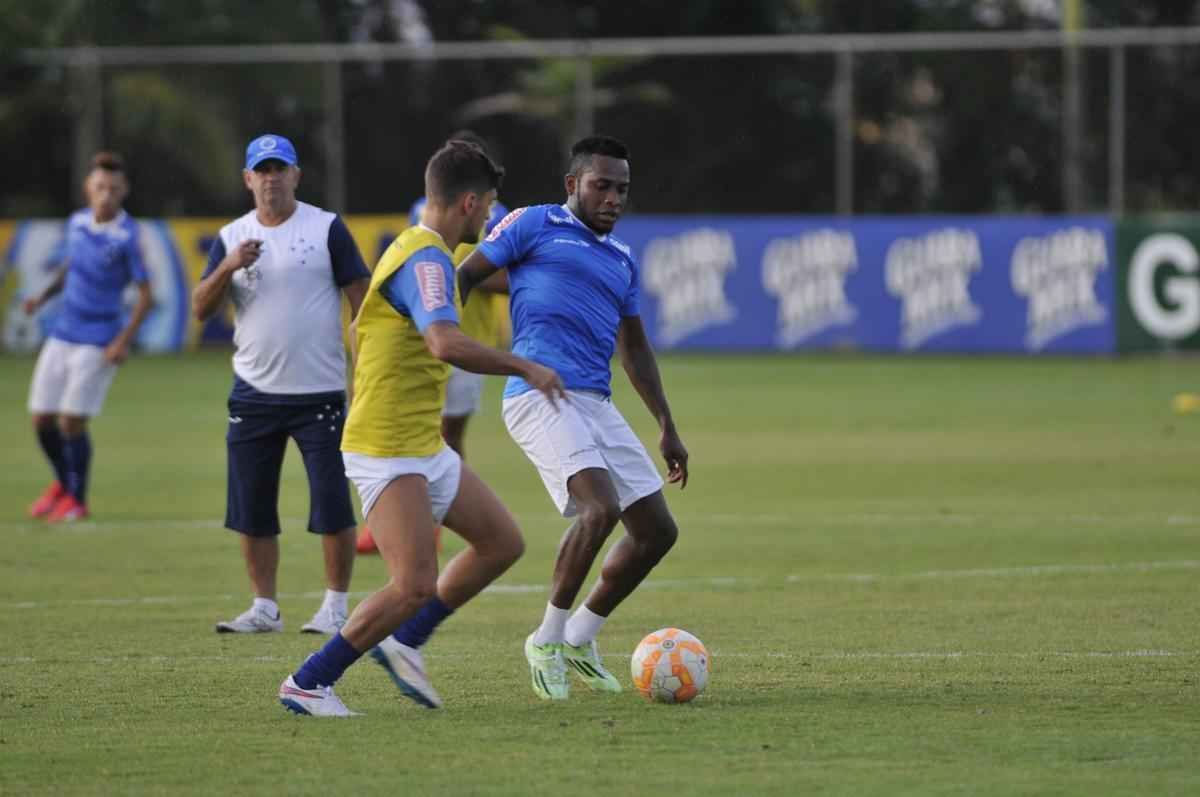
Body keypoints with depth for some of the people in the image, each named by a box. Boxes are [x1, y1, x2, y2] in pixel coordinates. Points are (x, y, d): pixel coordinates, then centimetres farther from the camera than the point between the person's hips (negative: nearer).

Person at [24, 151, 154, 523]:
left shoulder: (128, 237, -14)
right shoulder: (77, 222, 4)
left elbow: (146, 296, -11)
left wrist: (124, 341, -17)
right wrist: (43, 296, 2)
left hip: (98, 344, -6)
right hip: (62, 335, 6)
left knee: (72, 421, -7)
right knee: (42, 420, 7)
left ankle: (76, 499, 13)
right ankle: (62, 482, 33)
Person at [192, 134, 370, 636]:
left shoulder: (326, 229, -1)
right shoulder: (231, 238, 8)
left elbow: (360, 298, -2)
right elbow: (200, 309, 2)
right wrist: (228, 268, -15)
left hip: (320, 392, -4)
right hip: (254, 393, 4)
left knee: (332, 505, -6)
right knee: (251, 510, 5)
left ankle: (336, 605, 5)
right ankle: (264, 608, 14)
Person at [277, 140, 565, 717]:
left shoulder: (419, 250, 14)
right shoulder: (426, 258, -18)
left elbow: (360, 333, 26)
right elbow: (446, 344, -35)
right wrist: (526, 369, -24)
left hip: (423, 447, 11)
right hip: (387, 452, -11)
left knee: (502, 542, 14)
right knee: (416, 586, -15)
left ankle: (404, 643, 19)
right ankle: (307, 684, -4)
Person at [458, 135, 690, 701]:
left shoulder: (621, 261, 24)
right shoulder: (534, 225, 5)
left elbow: (634, 349, 32)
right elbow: (464, 277, 3)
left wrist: (667, 429, 30)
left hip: (596, 403, 8)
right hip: (540, 395, -8)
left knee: (657, 530, 3)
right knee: (600, 507, -27)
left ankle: (578, 640, 19)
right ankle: (547, 641, -10)